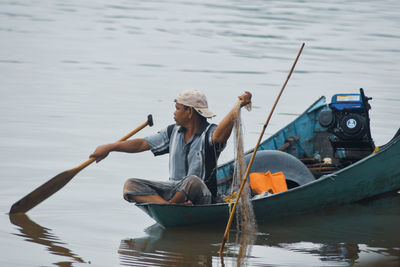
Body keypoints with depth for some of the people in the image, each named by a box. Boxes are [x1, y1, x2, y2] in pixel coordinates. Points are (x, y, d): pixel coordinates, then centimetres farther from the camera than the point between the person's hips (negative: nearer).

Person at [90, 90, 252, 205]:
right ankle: (168, 205, -37)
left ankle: (171, 204, -13)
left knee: (192, 181, -42)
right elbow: (142, 144, 16)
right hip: (175, 189, 6)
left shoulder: (208, 133, -11)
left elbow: (220, 135, -36)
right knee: (131, 185, -13)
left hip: (202, 196, -6)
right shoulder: (173, 132, 11)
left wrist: (238, 107, -53)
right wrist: (109, 148, 13)